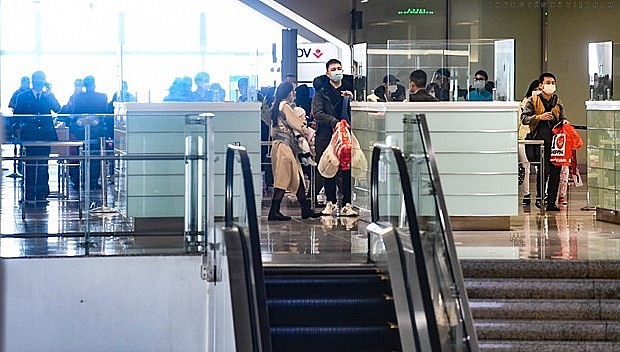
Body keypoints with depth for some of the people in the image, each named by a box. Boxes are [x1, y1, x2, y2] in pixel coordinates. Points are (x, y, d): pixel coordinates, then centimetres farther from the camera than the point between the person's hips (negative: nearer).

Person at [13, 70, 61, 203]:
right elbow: (17, 114, 7)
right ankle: (29, 195, 2)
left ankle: (42, 194, 5)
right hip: (29, 136, -1)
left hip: (45, 135, 1)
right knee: (30, 165, -1)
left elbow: (57, 109, -6)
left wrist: (49, 94, -15)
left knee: (43, 165, 1)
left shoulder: (49, 96, 10)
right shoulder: (23, 97, 7)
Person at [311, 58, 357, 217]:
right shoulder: (321, 90, 5)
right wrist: (334, 122, -15)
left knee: (347, 170, -6)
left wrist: (352, 98, -6)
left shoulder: (349, 88, 12)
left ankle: (347, 204, -4)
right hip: (325, 134, -1)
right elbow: (317, 113, -4)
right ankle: (330, 202, 13)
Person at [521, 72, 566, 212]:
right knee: (545, 169, -14)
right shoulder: (532, 101, 6)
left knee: (556, 170, -1)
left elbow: (562, 119, 24)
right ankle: (539, 197, 4)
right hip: (540, 140, -4)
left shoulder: (558, 102, 18)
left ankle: (551, 202, 5)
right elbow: (524, 118, -2)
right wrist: (540, 117, -15)